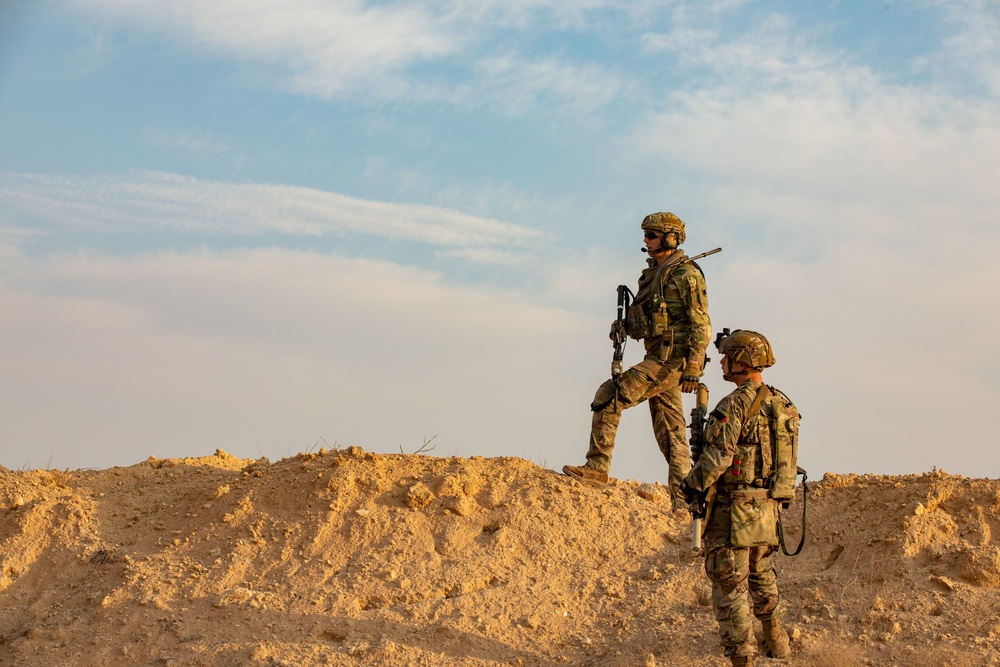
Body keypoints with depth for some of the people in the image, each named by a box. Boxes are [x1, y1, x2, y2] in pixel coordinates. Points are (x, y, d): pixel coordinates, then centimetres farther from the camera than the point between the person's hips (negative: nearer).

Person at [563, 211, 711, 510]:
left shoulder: (686, 274, -9)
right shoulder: (652, 274, 18)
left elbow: (702, 327, -14)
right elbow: (642, 324, 23)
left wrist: (693, 369, -20)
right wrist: (623, 326, 1)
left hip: (672, 358, -9)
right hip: (658, 358, 10)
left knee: (608, 396, -15)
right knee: (671, 435, 7)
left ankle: (597, 468, -12)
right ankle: (683, 505, 8)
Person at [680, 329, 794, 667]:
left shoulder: (735, 404, -17)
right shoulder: (783, 405, 8)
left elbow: (717, 457, -21)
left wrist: (691, 485, -7)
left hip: (733, 509, -8)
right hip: (768, 509, 8)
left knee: (730, 587, -1)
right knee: (761, 577, 26)